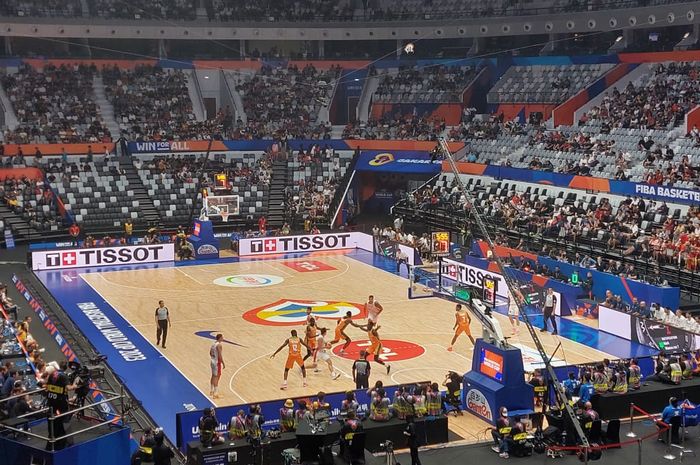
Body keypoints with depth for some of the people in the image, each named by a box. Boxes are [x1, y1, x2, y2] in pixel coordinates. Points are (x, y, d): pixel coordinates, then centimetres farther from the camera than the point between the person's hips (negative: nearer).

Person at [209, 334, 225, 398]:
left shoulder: (213, 344, 9)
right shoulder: (219, 345, -19)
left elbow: (210, 353, 19)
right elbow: (220, 355, -23)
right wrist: (223, 363, -17)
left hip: (212, 361, 9)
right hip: (217, 362, -9)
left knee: (213, 376, 22)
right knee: (216, 377, -6)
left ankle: (211, 391, 35)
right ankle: (215, 394, -6)